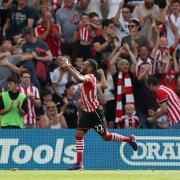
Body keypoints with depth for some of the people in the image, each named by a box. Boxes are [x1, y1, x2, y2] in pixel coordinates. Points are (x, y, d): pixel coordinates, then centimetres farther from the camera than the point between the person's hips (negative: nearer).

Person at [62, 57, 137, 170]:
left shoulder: (89, 77, -18)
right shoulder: (87, 77, 10)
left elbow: (80, 78, -41)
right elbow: (79, 76, 34)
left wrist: (68, 67, -36)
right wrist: (70, 66, 22)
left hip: (95, 112, -9)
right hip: (87, 112, 9)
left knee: (106, 136, 0)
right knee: (79, 135, -1)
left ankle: (130, 139, 20)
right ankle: (79, 163, -3)